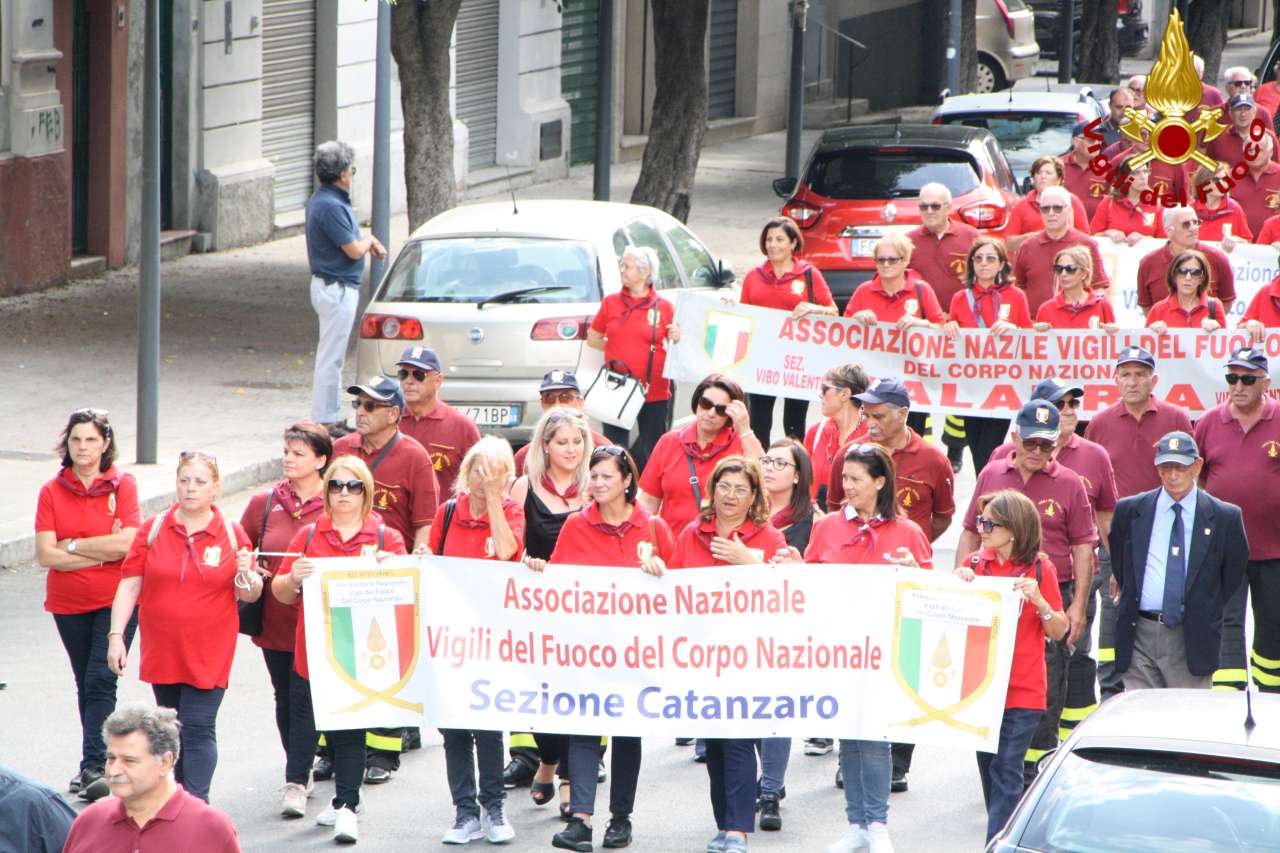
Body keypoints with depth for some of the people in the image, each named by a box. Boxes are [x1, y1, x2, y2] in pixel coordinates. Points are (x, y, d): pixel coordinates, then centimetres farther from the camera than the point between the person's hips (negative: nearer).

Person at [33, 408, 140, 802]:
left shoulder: (123, 485, -5)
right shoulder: (52, 492, 0)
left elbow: (127, 543, -15)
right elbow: (45, 554, -9)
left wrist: (73, 545, -10)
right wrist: (102, 552, -13)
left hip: (116, 600, -3)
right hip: (69, 603, 3)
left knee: (100, 681, -14)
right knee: (86, 685, 13)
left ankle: (94, 767, -18)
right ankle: (95, 763, 23)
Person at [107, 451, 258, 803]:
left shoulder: (232, 535, 0)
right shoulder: (153, 530, 2)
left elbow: (248, 595, 7)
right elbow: (129, 585, 2)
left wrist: (246, 577, -16)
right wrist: (116, 635, -5)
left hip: (208, 653, -2)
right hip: (162, 651, 3)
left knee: (198, 729, -10)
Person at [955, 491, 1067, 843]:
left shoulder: (1039, 569, -4)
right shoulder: (973, 563, 5)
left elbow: (1059, 632, -1)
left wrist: (1038, 600, -18)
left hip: (1022, 692, -4)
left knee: (1006, 772, -9)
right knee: (989, 769, 10)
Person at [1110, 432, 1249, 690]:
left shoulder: (1224, 517, 1)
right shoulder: (1130, 511, 7)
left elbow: (1233, 572, 10)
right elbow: (1119, 563, 20)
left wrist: (1206, 614, 10)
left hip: (1192, 639, -2)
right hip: (1140, 634, 2)